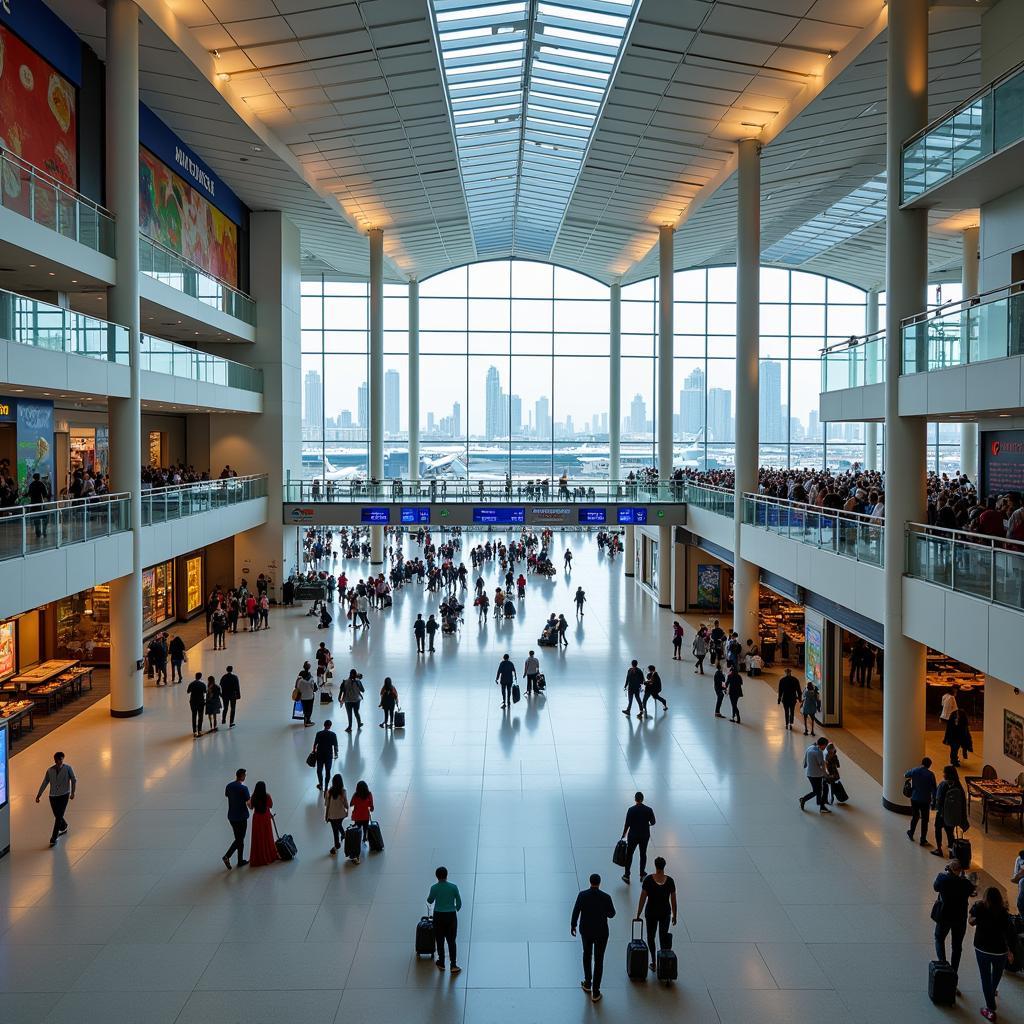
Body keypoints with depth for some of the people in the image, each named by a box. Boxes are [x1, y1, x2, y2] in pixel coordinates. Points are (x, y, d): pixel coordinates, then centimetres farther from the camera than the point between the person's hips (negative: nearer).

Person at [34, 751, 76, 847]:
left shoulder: (68, 768, -4)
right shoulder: (50, 770, 1)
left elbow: (74, 780, 1)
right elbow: (44, 783, 7)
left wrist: (72, 792, -5)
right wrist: (39, 795, 6)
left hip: (64, 795, -3)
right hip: (53, 796, 3)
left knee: (59, 817, -9)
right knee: (57, 816, 13)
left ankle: (54, 838, -3)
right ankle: (64, 827, 44)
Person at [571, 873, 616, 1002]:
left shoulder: (582, 895, -14)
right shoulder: (606, 897, -18)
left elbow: (575, 912, -7)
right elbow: (611, 914, -6)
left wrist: (573, 925, 9)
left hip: (585, 930, 2)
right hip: (601, 932, -2)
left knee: (587, 954, 26)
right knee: (598, 960, 8)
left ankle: (588, 983, 37)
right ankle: (595, 992, 10)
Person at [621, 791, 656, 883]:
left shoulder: (631, 810, -15)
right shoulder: (648, 810, -9)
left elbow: (627, 824, -12)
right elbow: (653, 822, -1)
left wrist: (624, 835, 0)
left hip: (633, 836, -2)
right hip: (645, 836, 2)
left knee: (629, 854, 11)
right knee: (643, 854, 19)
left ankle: (626, 876, 7)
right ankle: (642, 875, 24)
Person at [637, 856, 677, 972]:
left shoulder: (648, 880, -14)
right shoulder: (670, 880, -10)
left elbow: (642, 899, -11)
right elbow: (673, 900, -3)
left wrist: (638, 915, -3)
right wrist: (674, 915, 9)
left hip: (651, 913, -1)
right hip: (665, 913, 1)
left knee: (651, 937, 16)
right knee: (663, 937, 14)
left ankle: (654, 963, 12)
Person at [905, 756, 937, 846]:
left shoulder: (914, 771, -5)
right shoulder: (930, 774, -13)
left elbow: (905, 775, 15)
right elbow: (933, 789, -11)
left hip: (914, 798, 3)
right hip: (925, 800, -3)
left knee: (915, 816, 22)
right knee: (924, 820, 7)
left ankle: (911, 834, 36)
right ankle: (923, 840, 11)